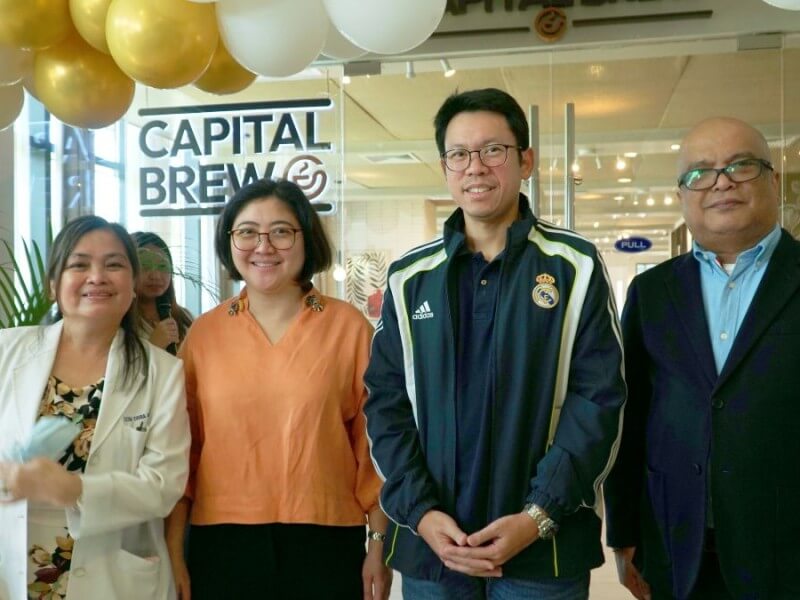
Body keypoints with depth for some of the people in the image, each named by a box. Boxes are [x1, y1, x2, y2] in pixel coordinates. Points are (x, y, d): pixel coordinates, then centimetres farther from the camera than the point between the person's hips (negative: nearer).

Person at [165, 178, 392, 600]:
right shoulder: (204, 333, 3)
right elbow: (183, 446, 5)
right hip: (221, 545, 2)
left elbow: (373, 440, 0)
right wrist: (174, 553, 4)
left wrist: (379, 544, -1)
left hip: (327, 544, -1)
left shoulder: (349, 327, -3)